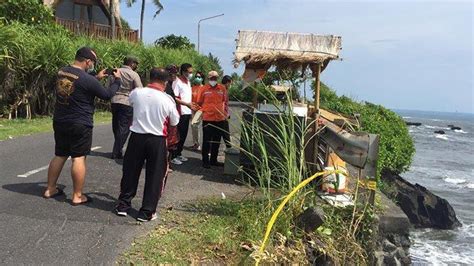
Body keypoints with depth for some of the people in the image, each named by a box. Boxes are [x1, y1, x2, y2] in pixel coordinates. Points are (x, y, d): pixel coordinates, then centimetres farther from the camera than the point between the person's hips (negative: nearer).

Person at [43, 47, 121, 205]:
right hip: (80, 125, -8)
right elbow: (107, 95, -8)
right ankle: (77, 196, 4)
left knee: (59, 155, 18)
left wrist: (97, 78, 21)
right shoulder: (87, 79, -20)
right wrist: (117, 80, 6)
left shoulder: (61, 72, 4)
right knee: (78, 158, -1)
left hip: (59, 122, 8)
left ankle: (50, 189, 27)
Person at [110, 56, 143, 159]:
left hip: (115, 101, 6)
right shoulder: (134, 75, -8)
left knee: (116, 127, 17)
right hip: (127, 103, -6)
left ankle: (117, 149, 27)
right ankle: (116, 152, 1)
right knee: (124, 128, 1)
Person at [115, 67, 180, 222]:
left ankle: (123, 205, 27)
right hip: (157, 140, -2)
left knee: (131, 172, 16)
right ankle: (147, 212, 13)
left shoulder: (136, 93, -5)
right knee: (155, 176, 9)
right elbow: (175, 122, 2)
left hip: (137, 136, 3)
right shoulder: (168, 99, -11)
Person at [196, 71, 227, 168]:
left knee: (216, 141, 12)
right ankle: (205, 161, 12)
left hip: (220, 118, 3)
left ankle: (213, 160, 25)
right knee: (206, 140, 4)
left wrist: (224, 112, 9)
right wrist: (202, 111, -4)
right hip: (207, 118, -3)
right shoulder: (204, 89, -3)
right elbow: (199, 103, 4)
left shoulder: (222, 88, 5)